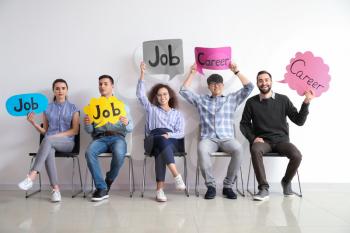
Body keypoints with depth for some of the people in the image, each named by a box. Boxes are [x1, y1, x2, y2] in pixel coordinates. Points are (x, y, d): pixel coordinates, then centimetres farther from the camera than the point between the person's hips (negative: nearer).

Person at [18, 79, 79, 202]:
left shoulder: (73, 108, 8)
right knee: (49, 151, -36)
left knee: (47, 140, -36)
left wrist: (57, 135, -12)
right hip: (50, 142, 2)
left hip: (67, 142, -2)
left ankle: (31, 177, -40)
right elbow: (44, 131, 15)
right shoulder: (47, 108, 14)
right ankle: (55, 189, -37)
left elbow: (75, 130, 0)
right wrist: (33, 122, -4)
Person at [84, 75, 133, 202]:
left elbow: (130, 129, 9)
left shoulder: (122, 105, 15)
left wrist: (127, 123, -15)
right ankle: (101, 188, -21)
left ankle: (108, 183, -6)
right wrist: (87, 124, -12)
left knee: (119, 154, -35)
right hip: (100, 137, 1)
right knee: (89, 152, -32)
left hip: (117, 137, -1)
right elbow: (89, 131, 12)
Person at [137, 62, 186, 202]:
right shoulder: (151, 109, 25)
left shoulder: (177, 113, 22)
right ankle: (176, 175, -45)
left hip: (172, 142, 0)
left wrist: (169, 135, -13)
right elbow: (140, 94, 11)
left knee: (160, 149, -36)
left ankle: (160, 188, -41)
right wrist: (142, 74, 4)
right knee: (161, 139, -37)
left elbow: (181, 133, 9)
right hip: (153, 141, 0)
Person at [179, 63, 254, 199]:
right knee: (202, 150, -37)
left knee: (238, 149, -35)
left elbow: (249, 87, 15)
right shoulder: (201, 100, 22)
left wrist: (236, 71, 11)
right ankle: (211, 185, -21)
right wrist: (192, 73, 17)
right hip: (208, 139, 0)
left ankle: (228, 186, -18)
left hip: (227, 139, 1)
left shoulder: (232, 99, 21)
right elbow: (184, 91, 17)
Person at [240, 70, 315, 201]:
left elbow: (299, 121, 3)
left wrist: (306, 103, -10)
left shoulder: (283, 100, 5)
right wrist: (253, 138, -7)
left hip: (281, 140, 1)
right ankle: (263, 189, -24)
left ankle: (286, 182, 4)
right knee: (255, 150, -34)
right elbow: (244, 124, 9)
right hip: (262, 141, -1)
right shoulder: (251, 102, 4)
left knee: (297, 155, -27)